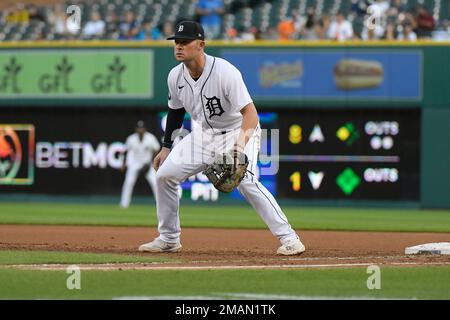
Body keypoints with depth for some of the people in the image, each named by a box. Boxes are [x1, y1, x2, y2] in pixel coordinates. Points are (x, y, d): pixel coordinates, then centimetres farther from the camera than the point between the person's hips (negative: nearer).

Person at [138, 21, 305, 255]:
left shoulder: (225, 73, -29)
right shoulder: (176, 76, -8)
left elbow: (250, 113, -34)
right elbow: (176, 111, 12)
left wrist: (241, 143, -50)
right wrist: (166, 146, 11)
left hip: (238, 132, -7)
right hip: (203, 134, 7)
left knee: (246, 182, -29)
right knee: (164, 174, -2)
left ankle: (288, 237, -23)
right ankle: (168, 239, 15)